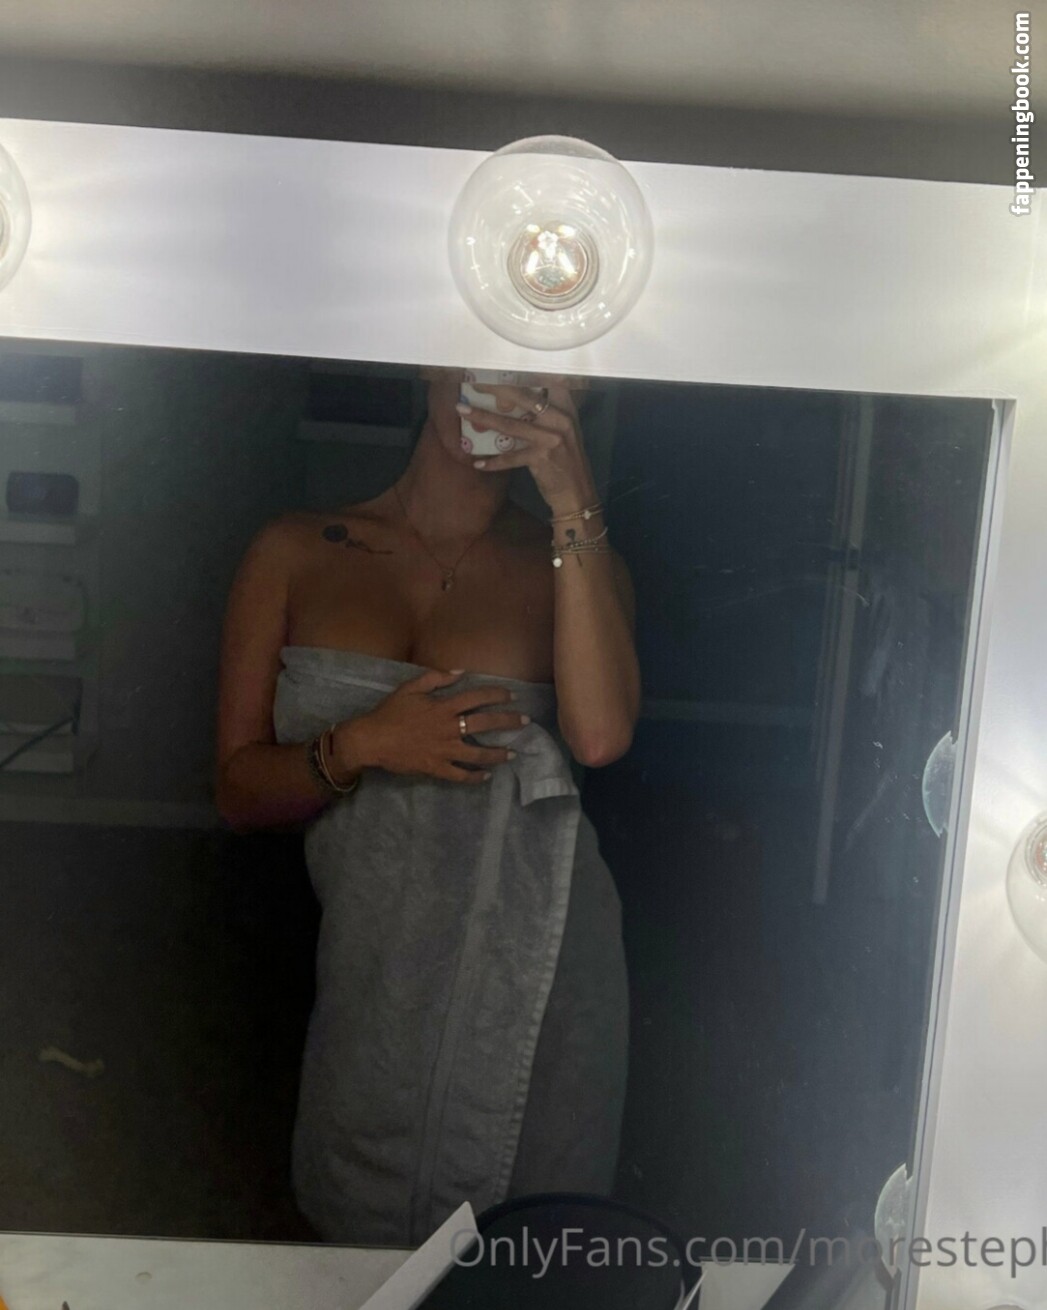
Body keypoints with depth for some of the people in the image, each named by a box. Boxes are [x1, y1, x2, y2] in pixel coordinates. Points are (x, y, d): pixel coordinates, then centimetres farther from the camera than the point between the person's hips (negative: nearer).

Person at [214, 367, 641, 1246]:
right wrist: (361, 746, -15)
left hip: (532, 994, 0)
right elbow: (237, 790, 4)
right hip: (372, 987, 1)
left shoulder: (574, 566, 2)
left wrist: (574, 503, -16)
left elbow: (602, 734, -18)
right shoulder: (296, 555, 4)